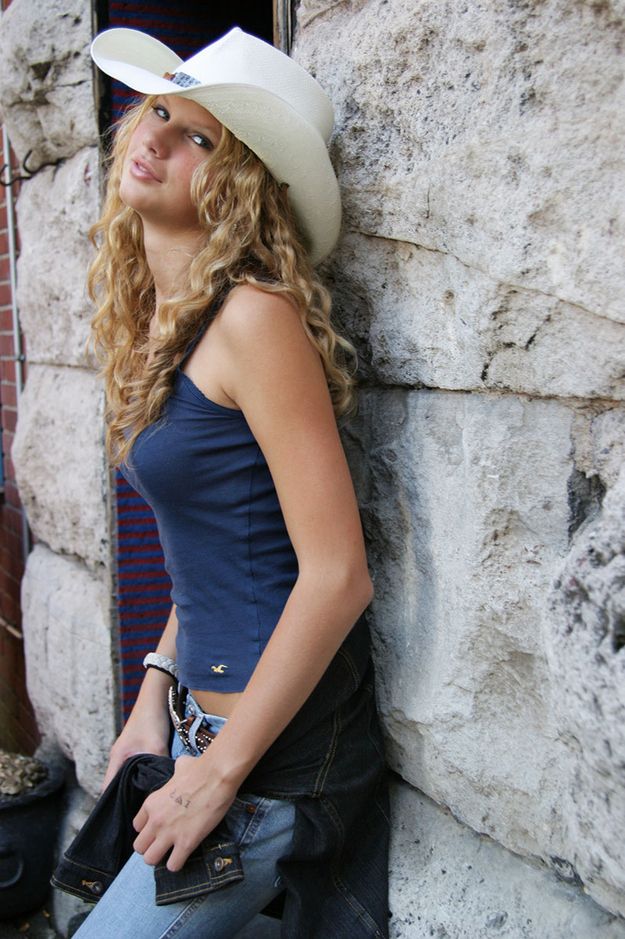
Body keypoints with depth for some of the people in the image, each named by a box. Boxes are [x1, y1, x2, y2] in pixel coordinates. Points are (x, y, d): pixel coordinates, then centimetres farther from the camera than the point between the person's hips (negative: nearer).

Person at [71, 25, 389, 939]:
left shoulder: (253, 317, -19)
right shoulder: (159, 320, 7)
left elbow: (337, 574, -23)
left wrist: (218, 771, -17)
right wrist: (157, 689, 9)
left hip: (276, 755, -7)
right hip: (213, 715, 7)